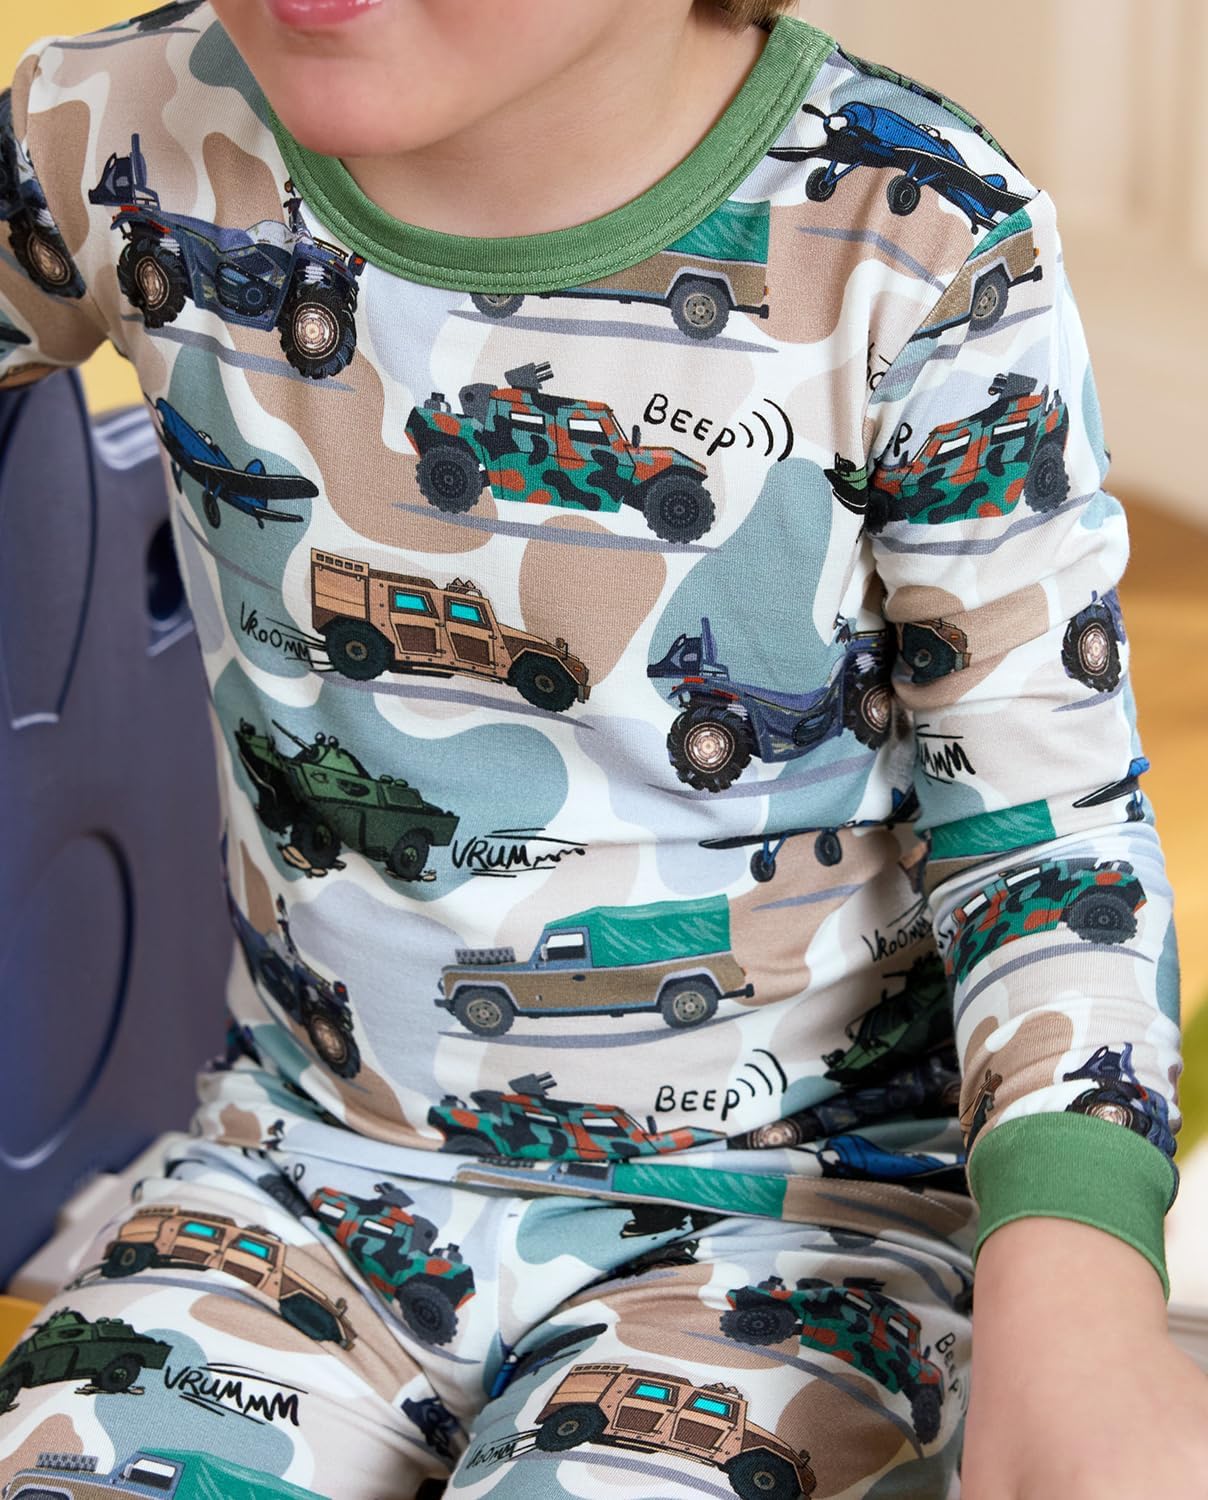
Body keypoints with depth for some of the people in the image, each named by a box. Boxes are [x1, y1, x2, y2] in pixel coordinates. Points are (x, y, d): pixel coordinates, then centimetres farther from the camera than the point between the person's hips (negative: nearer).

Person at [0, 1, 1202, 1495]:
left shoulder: (918, 245, -15)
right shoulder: (137, 139, -7)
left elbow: (1043, 825, -12)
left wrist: (1074, 1283, -28)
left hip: (789, 1205, -3)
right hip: (313, 1168, 3)